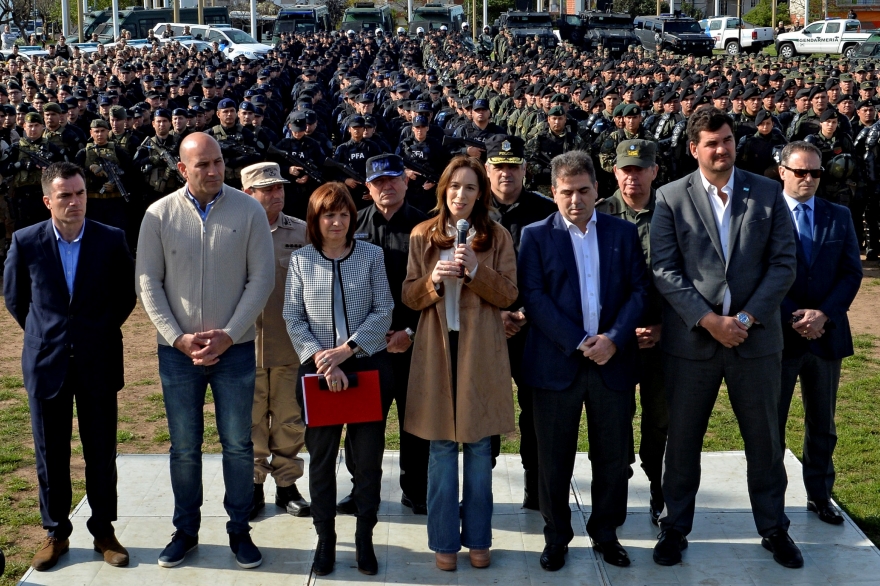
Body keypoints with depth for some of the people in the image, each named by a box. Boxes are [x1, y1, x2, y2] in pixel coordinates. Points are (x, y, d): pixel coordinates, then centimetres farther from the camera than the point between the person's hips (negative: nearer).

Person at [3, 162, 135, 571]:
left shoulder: (111, 240, -6)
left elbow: (127, 292, 8)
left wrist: (103, 329, 7)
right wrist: (44, 334, 9)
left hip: (98, 364, 0)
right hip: (46, 363, 1)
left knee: (102, 452, 8)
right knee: (50, 454, 9)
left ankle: (104, 531, 21)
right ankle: (55, 533, 23)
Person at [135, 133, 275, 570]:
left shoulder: (248, 210, -4)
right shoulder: (159, 215, -2)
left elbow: (261, 278, -5)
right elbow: (148, 283, -1)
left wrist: (228, 335, -11)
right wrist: (178, 338, -10)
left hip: (235, 349, -1)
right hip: (178, 351, 1)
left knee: (238, 445, 6)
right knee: (184, 448, 10)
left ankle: (239, 531, 21)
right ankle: (185, 530, 25)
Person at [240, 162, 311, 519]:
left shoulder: (301, 232, 4)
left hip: (291, 345, 1)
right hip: (246, 344, -1)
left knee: (290, 420, 8)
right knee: (251, 420, 9)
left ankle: (287, 485, 22)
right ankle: (253, 486, 23)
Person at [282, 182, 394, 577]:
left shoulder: (371, 255, -1)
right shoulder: (301, 260, 2)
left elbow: (383, 311, -3)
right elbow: (293, 318, 0)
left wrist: (347, 349, -13)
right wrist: (321, 359, -13)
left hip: (368, 366, 0)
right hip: (319, 370, 1)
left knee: (368, 456, 5)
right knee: (321, 457, 8)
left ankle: (365, 538, 19)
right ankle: (325, 539, 21)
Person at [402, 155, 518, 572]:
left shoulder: (497, 236, 3)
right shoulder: (422, 236, 5)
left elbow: (508, 295, -3)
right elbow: (409, 297, 4)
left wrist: (476, 270, -18)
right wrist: (434, 280, -16)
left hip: (480, 350, 0)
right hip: (437, 348, 1)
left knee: (479, 446, 6)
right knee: (441, 446, 5)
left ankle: (478, 538, 19)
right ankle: (444, 540, 16)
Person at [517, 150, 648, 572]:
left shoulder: (624, 232, 9)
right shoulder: (536, 236, 3)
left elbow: (639, 290, 3)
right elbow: (534, 296, -6)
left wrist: (614, 338, -13)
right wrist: (578, 343, -15)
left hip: (613, 360, 2)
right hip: (557, 362, -2)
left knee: (613, 458, 9)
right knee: (554, 459, 6)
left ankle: (605, 533, 26)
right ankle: (556, 537, 22)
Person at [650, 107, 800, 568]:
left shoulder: (767, 194, 2)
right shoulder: (671, 198, -1)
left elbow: (784, 264, -2)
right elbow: (664, 271, -7)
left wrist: (746, 318, -12)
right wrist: (708, 320, -15)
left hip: (756, 337, 1)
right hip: (691, 339, -1)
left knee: (765, 439, 12)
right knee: (682, 440, 10)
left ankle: (774, 528, 29)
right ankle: (675, 527, 25)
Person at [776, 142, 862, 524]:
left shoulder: (839, 217, 7)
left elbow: (852, 273, 2)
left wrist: (823, 314, -12)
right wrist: (794, 318, -15)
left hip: (827, 334, 3)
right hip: (779, 335, -3)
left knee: (822, 424, 13)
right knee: (771, 423, 6)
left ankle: (819, 496, 26)